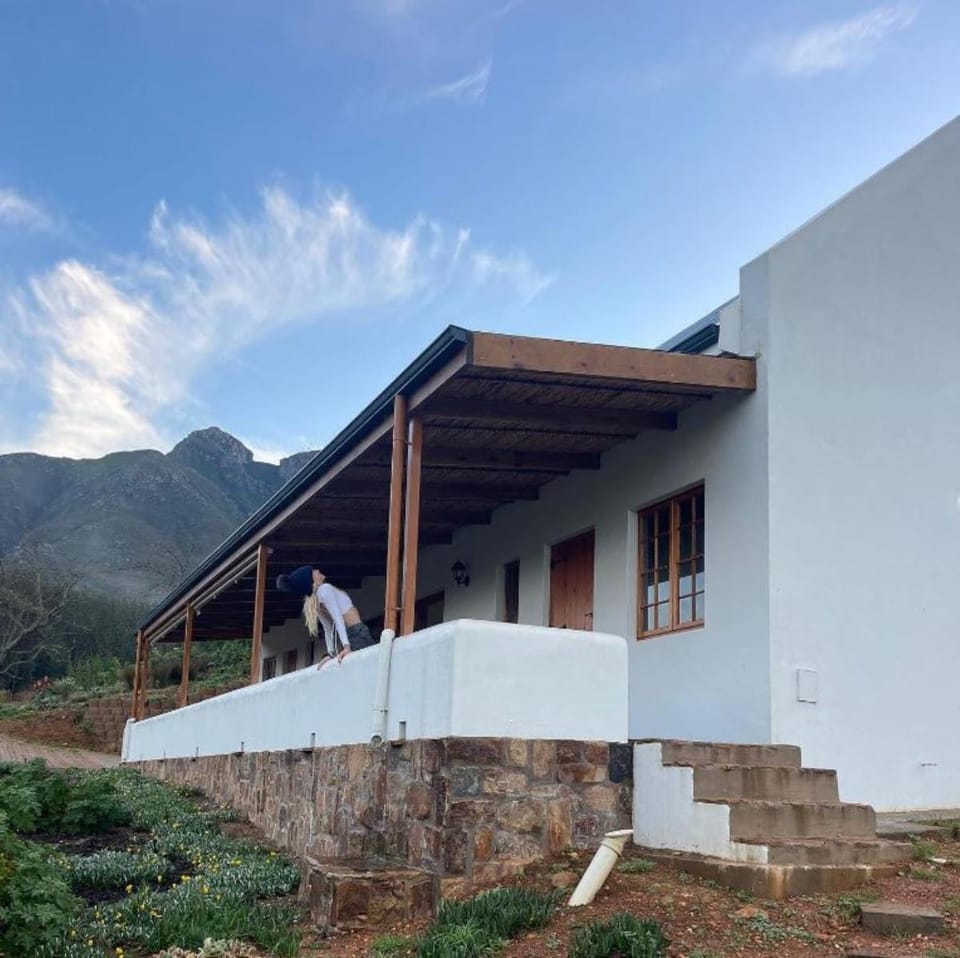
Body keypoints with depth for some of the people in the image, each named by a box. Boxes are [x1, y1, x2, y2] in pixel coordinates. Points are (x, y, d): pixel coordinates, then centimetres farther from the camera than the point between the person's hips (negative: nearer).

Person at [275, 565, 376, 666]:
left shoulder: (313, 603, 14)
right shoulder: (325, 588, -12)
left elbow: (328, 629, 13)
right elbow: (338, 619, -21)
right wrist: (346, 646, -28)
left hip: (349, 634, 9)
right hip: (356, 633, -9)